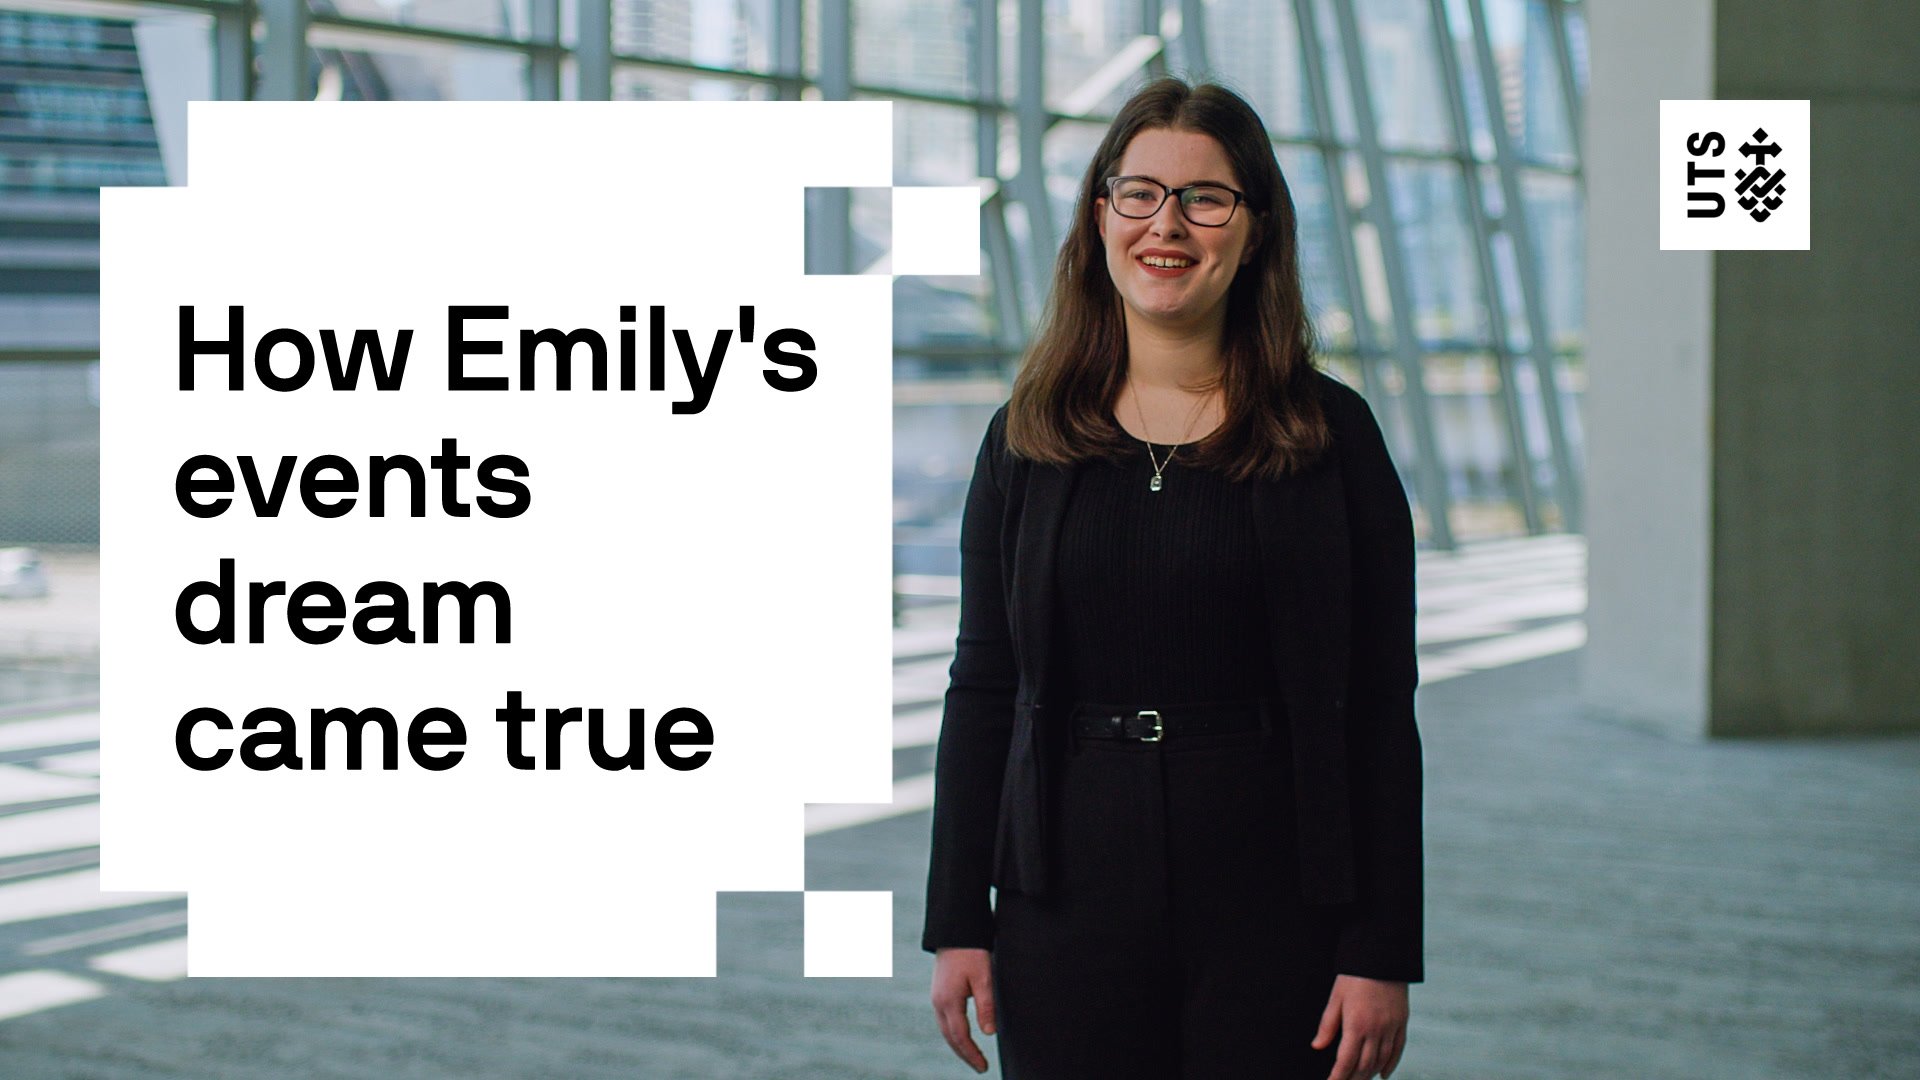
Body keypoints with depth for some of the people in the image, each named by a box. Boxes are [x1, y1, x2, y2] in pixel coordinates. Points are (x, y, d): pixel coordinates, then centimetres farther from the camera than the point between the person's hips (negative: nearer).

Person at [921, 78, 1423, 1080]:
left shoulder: (1328, 434, -1)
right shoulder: (1027, 440, 5)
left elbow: (1378, 714, -2)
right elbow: (982, 689, 6)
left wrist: (1382, 951, -7)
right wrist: (957, 925, 2)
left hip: (1276, 913, -1)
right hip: (1070, 907, 2)